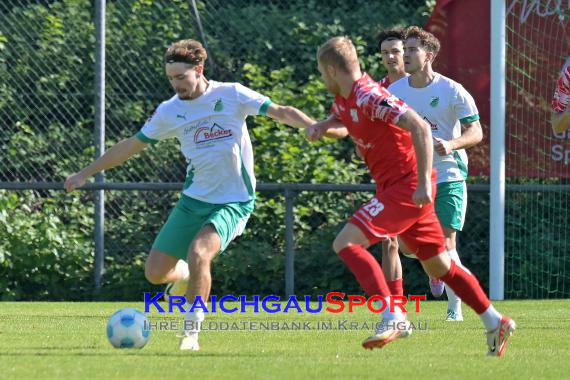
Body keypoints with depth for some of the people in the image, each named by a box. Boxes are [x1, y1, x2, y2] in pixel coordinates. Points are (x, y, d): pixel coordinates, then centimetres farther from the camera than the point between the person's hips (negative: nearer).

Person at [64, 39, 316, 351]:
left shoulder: (232, 95, -8)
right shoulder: (169, 111, 2)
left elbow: (281, 112, -14)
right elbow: (130, 146, 12)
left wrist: (316, 127, -32)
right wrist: (85, 174, 14)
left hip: (233, 201, -5)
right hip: (194, 199, 5)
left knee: (199, 254, -29)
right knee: (155, 273, 0)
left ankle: (192, 331, -14)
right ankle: (186, 276, 37)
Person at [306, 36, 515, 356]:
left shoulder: (369, 97, -19)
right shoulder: (344, 99, 10)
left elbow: (420, 128, -26)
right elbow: (340, 123, 34)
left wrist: (423, 182, -30)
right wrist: (322, 128, 9)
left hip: (407, 187, -10)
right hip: (394, 187, 10)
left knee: (346, 242, -19)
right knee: (438, 265, 15)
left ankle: (393, 317, -26)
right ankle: (495, 323, 23)